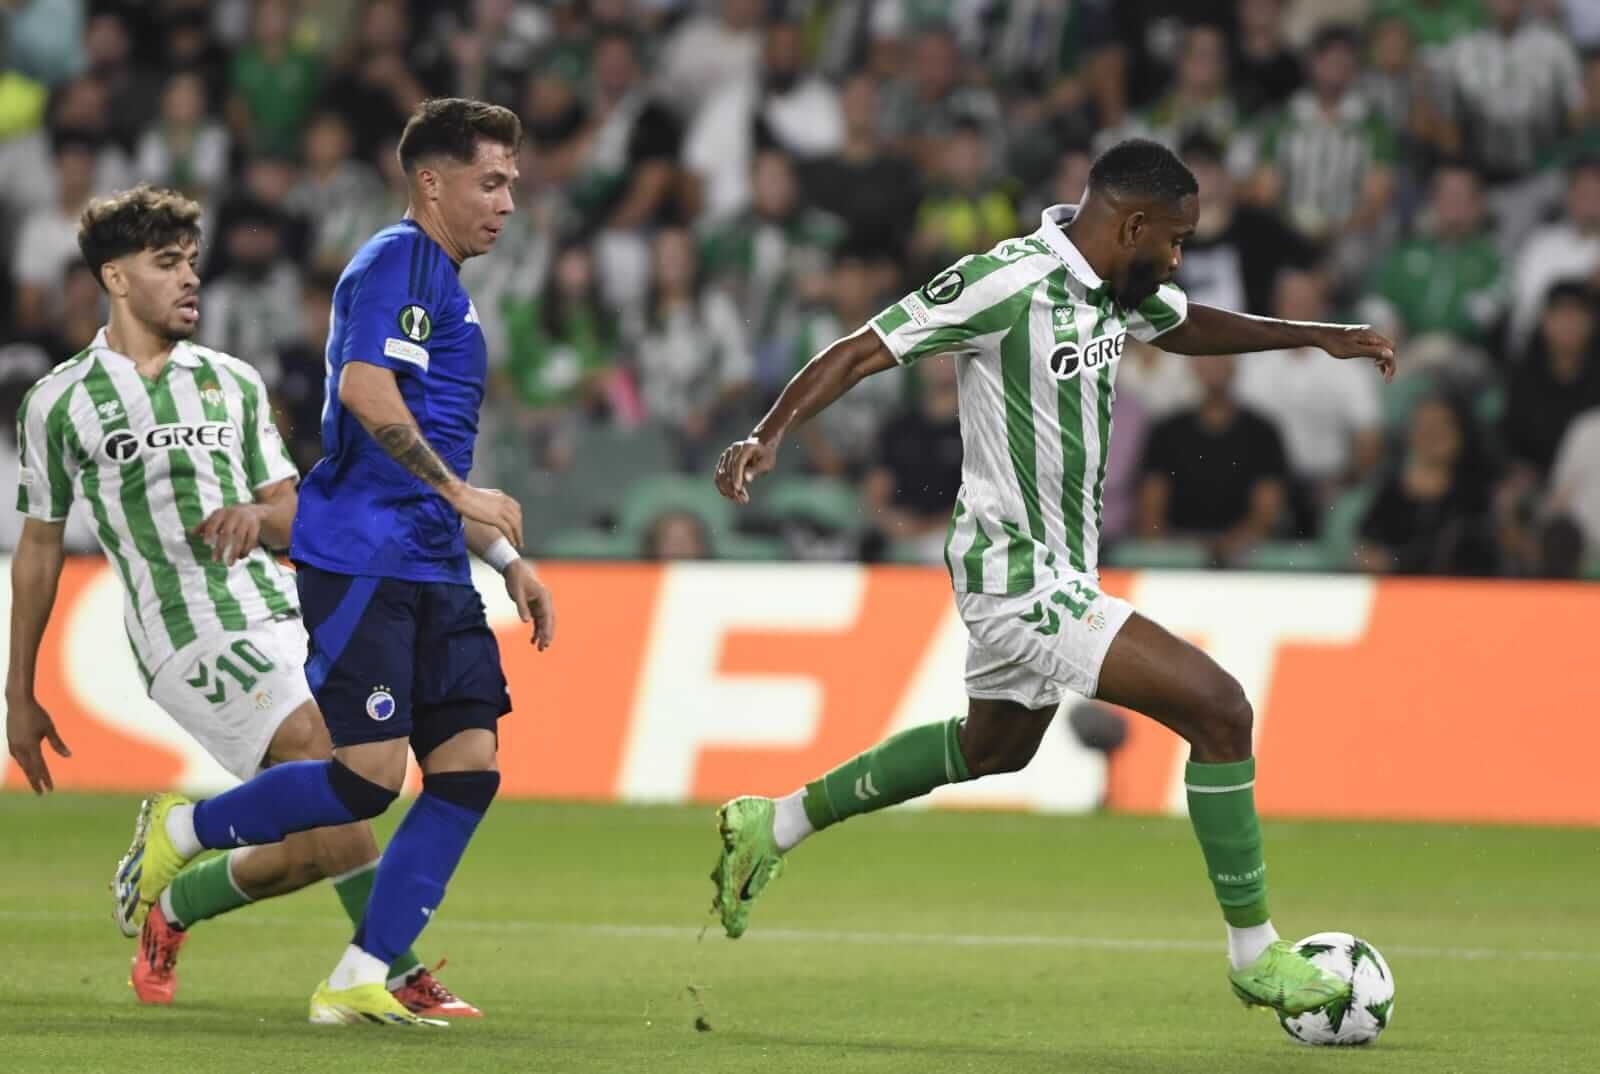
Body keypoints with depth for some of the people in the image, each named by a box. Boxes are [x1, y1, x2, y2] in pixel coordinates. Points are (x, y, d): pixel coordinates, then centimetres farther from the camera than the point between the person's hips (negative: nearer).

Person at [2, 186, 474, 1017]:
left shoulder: (233, 382, 16)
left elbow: (293, 514, 18)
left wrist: (258, 516, -8)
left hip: (280, 617, 5)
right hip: (188, 636, -5)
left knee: (312, 850, -2)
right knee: (327, 762, -25)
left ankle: (170, 910, 26)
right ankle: (398, 975, -20)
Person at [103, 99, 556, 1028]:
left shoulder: (447, 288, 24)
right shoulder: (396, 263, -7)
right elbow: (366, 392, -22)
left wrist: (509, 564, 25)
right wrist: (457, 490, -18)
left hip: (430, 569, 10)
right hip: (360, 559, -10)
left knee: (468, 767, -2)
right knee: (371, 775, -13)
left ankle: (360, 983, 0)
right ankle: (180, 830, 9)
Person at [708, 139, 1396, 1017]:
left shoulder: (1118, 285, 4)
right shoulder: (1007, 283, -22)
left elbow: (1184, 327, 26)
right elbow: (862, 351, -20)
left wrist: (1317, 336, 20)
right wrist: (768, 437, -31)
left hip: (1057, 571, 11)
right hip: (1020, 577, -11)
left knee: (995, 746, 32)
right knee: (1219, 709, -14)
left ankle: (774, 827, 43)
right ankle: (1255, 955, -2)